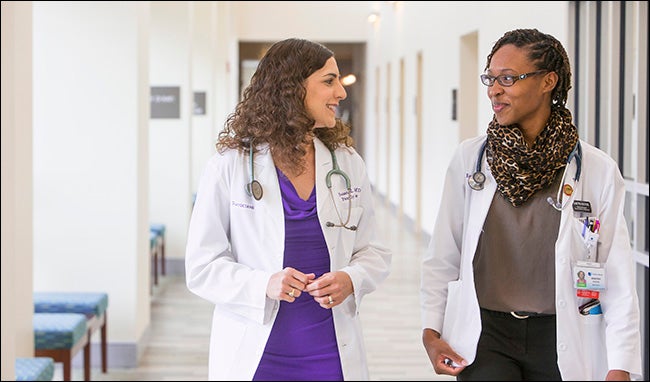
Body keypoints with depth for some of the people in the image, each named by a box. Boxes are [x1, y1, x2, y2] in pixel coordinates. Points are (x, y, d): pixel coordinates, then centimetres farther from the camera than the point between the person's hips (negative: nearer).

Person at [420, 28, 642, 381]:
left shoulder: (598, 170, -5)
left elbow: (618, 284, -3)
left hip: (562, 342, 0)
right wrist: (430, 332, -1)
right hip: (485, 337, 1)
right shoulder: (469, 159, 1)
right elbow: (440, 257, 7)